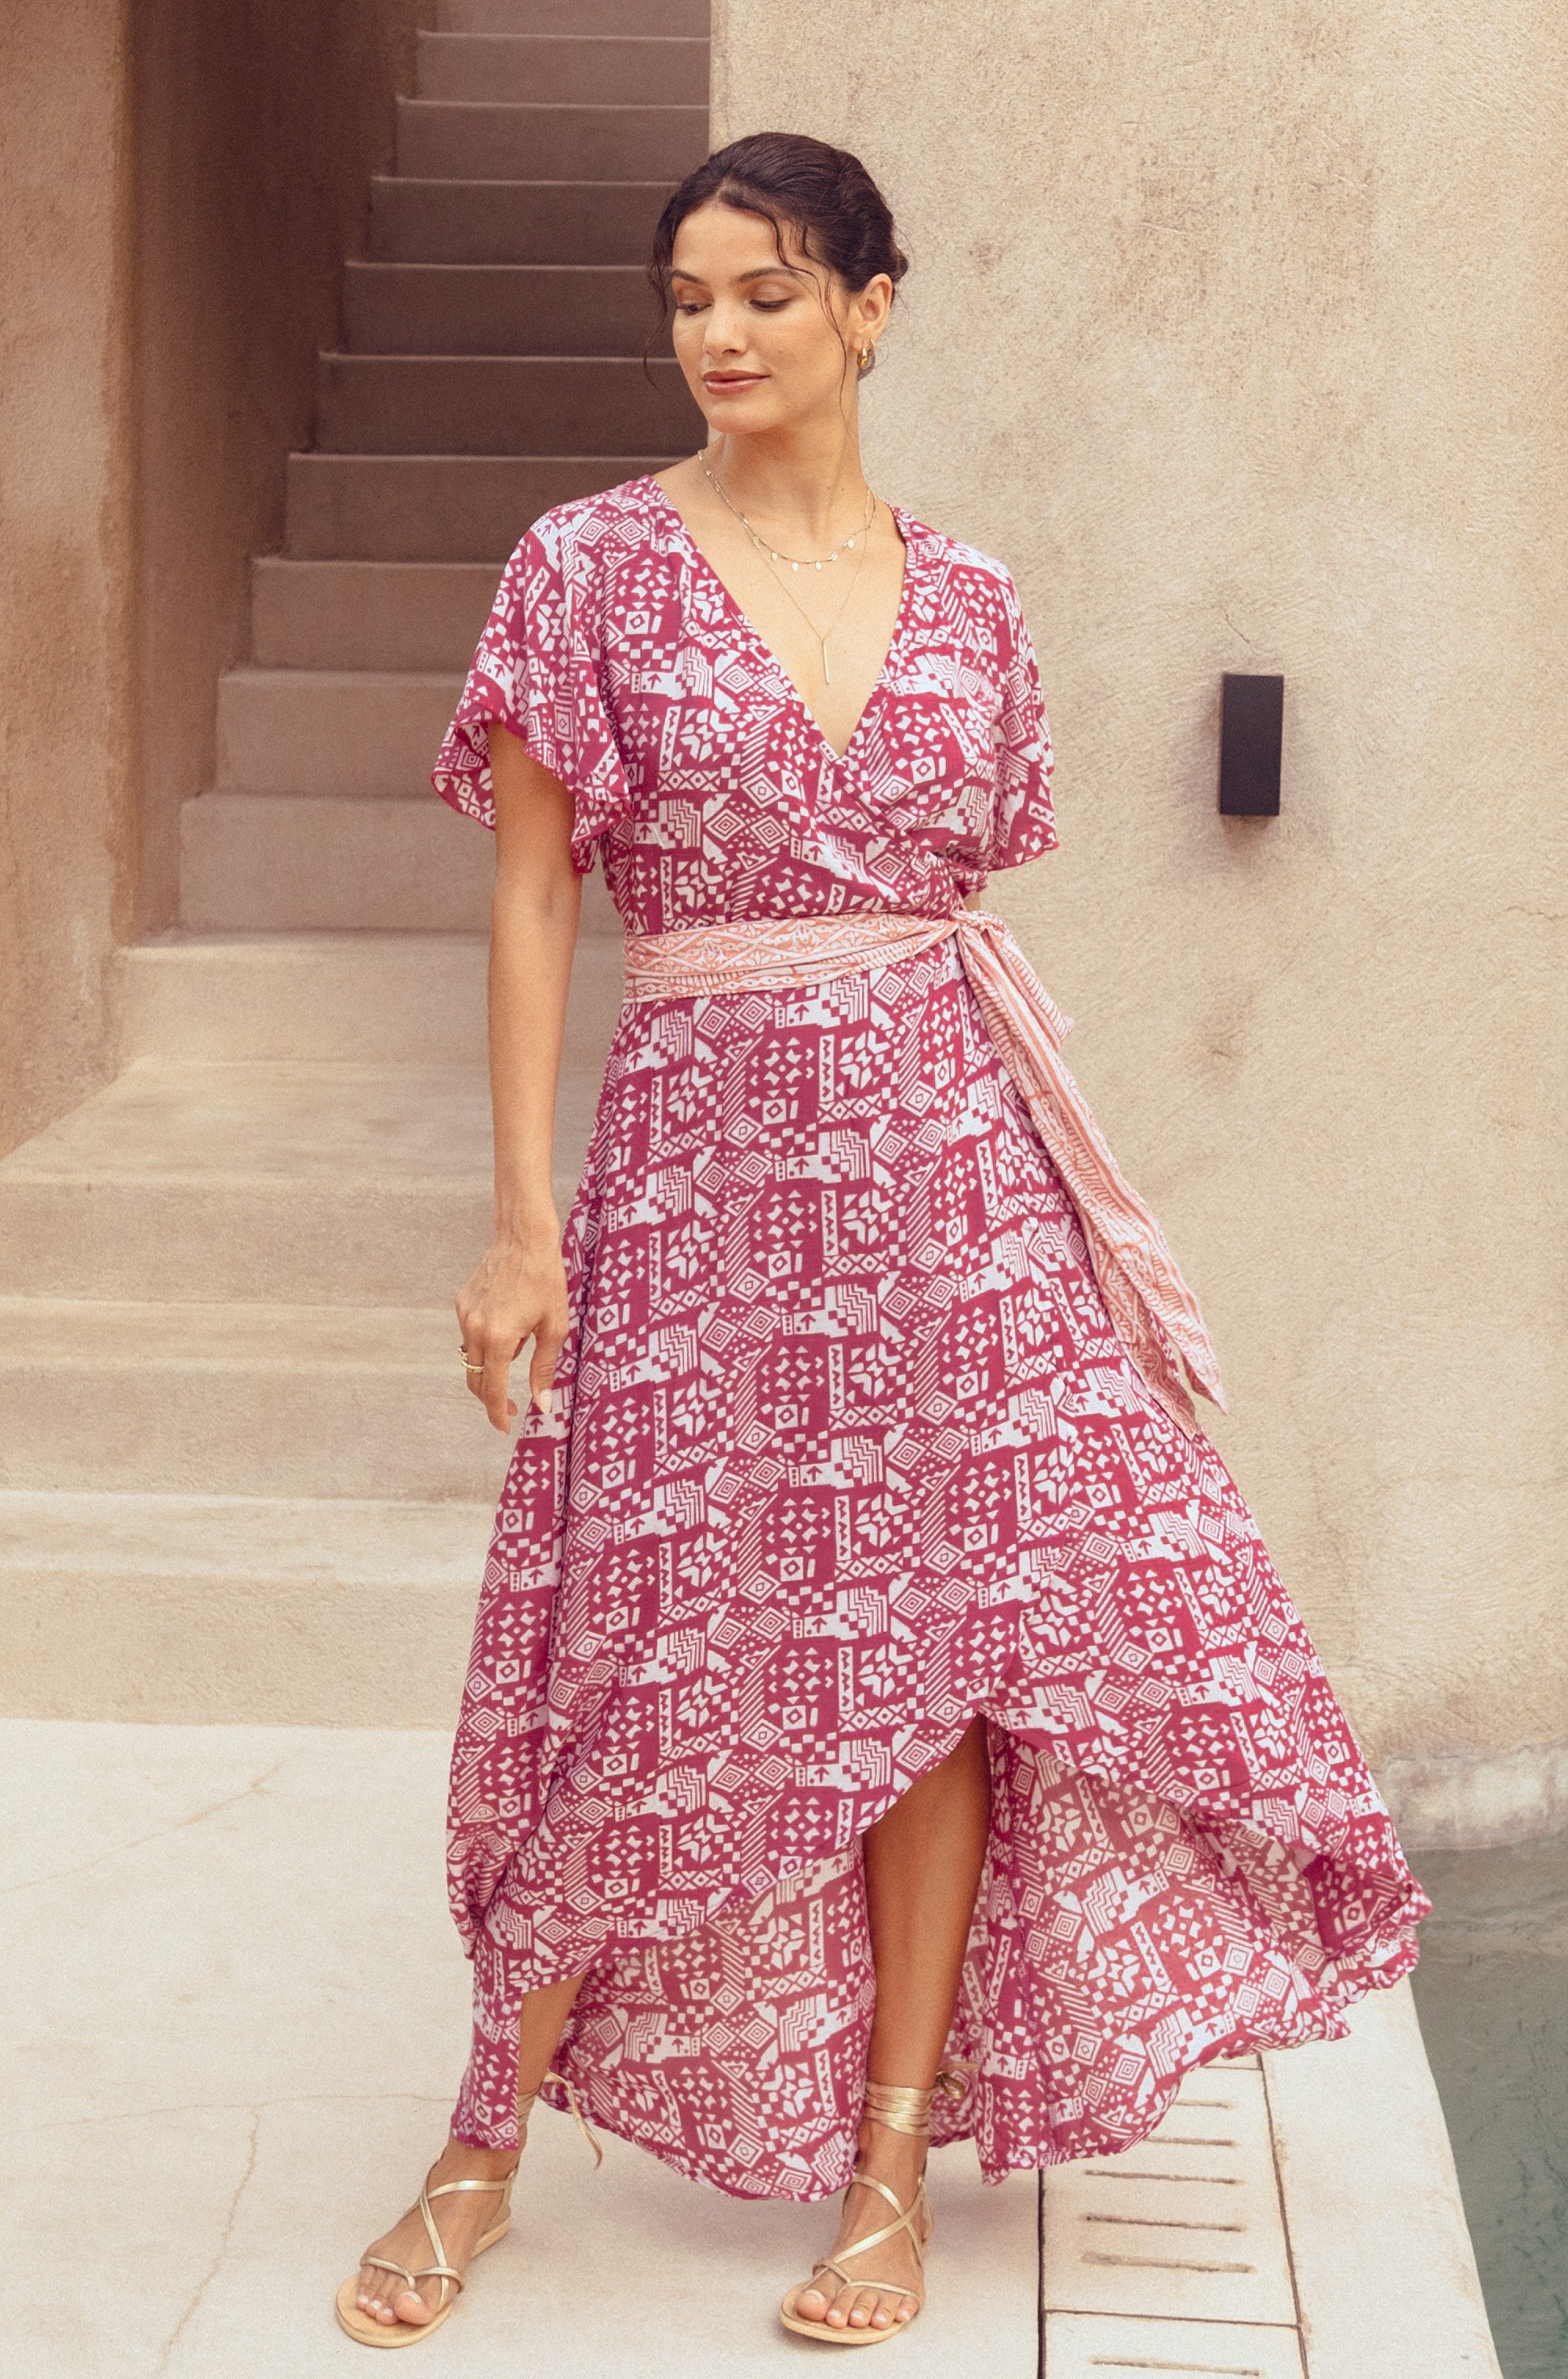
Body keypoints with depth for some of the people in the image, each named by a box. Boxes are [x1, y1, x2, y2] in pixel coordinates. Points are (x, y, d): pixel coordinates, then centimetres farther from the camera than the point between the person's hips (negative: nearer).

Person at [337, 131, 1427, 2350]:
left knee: (956, 1645, 2)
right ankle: (487, 2150, 19)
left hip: (943, 1154, 3)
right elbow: (532, 902, -1)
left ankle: (892, 2165, 16)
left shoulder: (967, 600, 8)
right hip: (699, 1149, -3)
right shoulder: (594, 567, 0)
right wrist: (522, 1219, -7)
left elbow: (976, 906, 14)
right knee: (664, 1670, 1)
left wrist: (1068, 1198, 12)